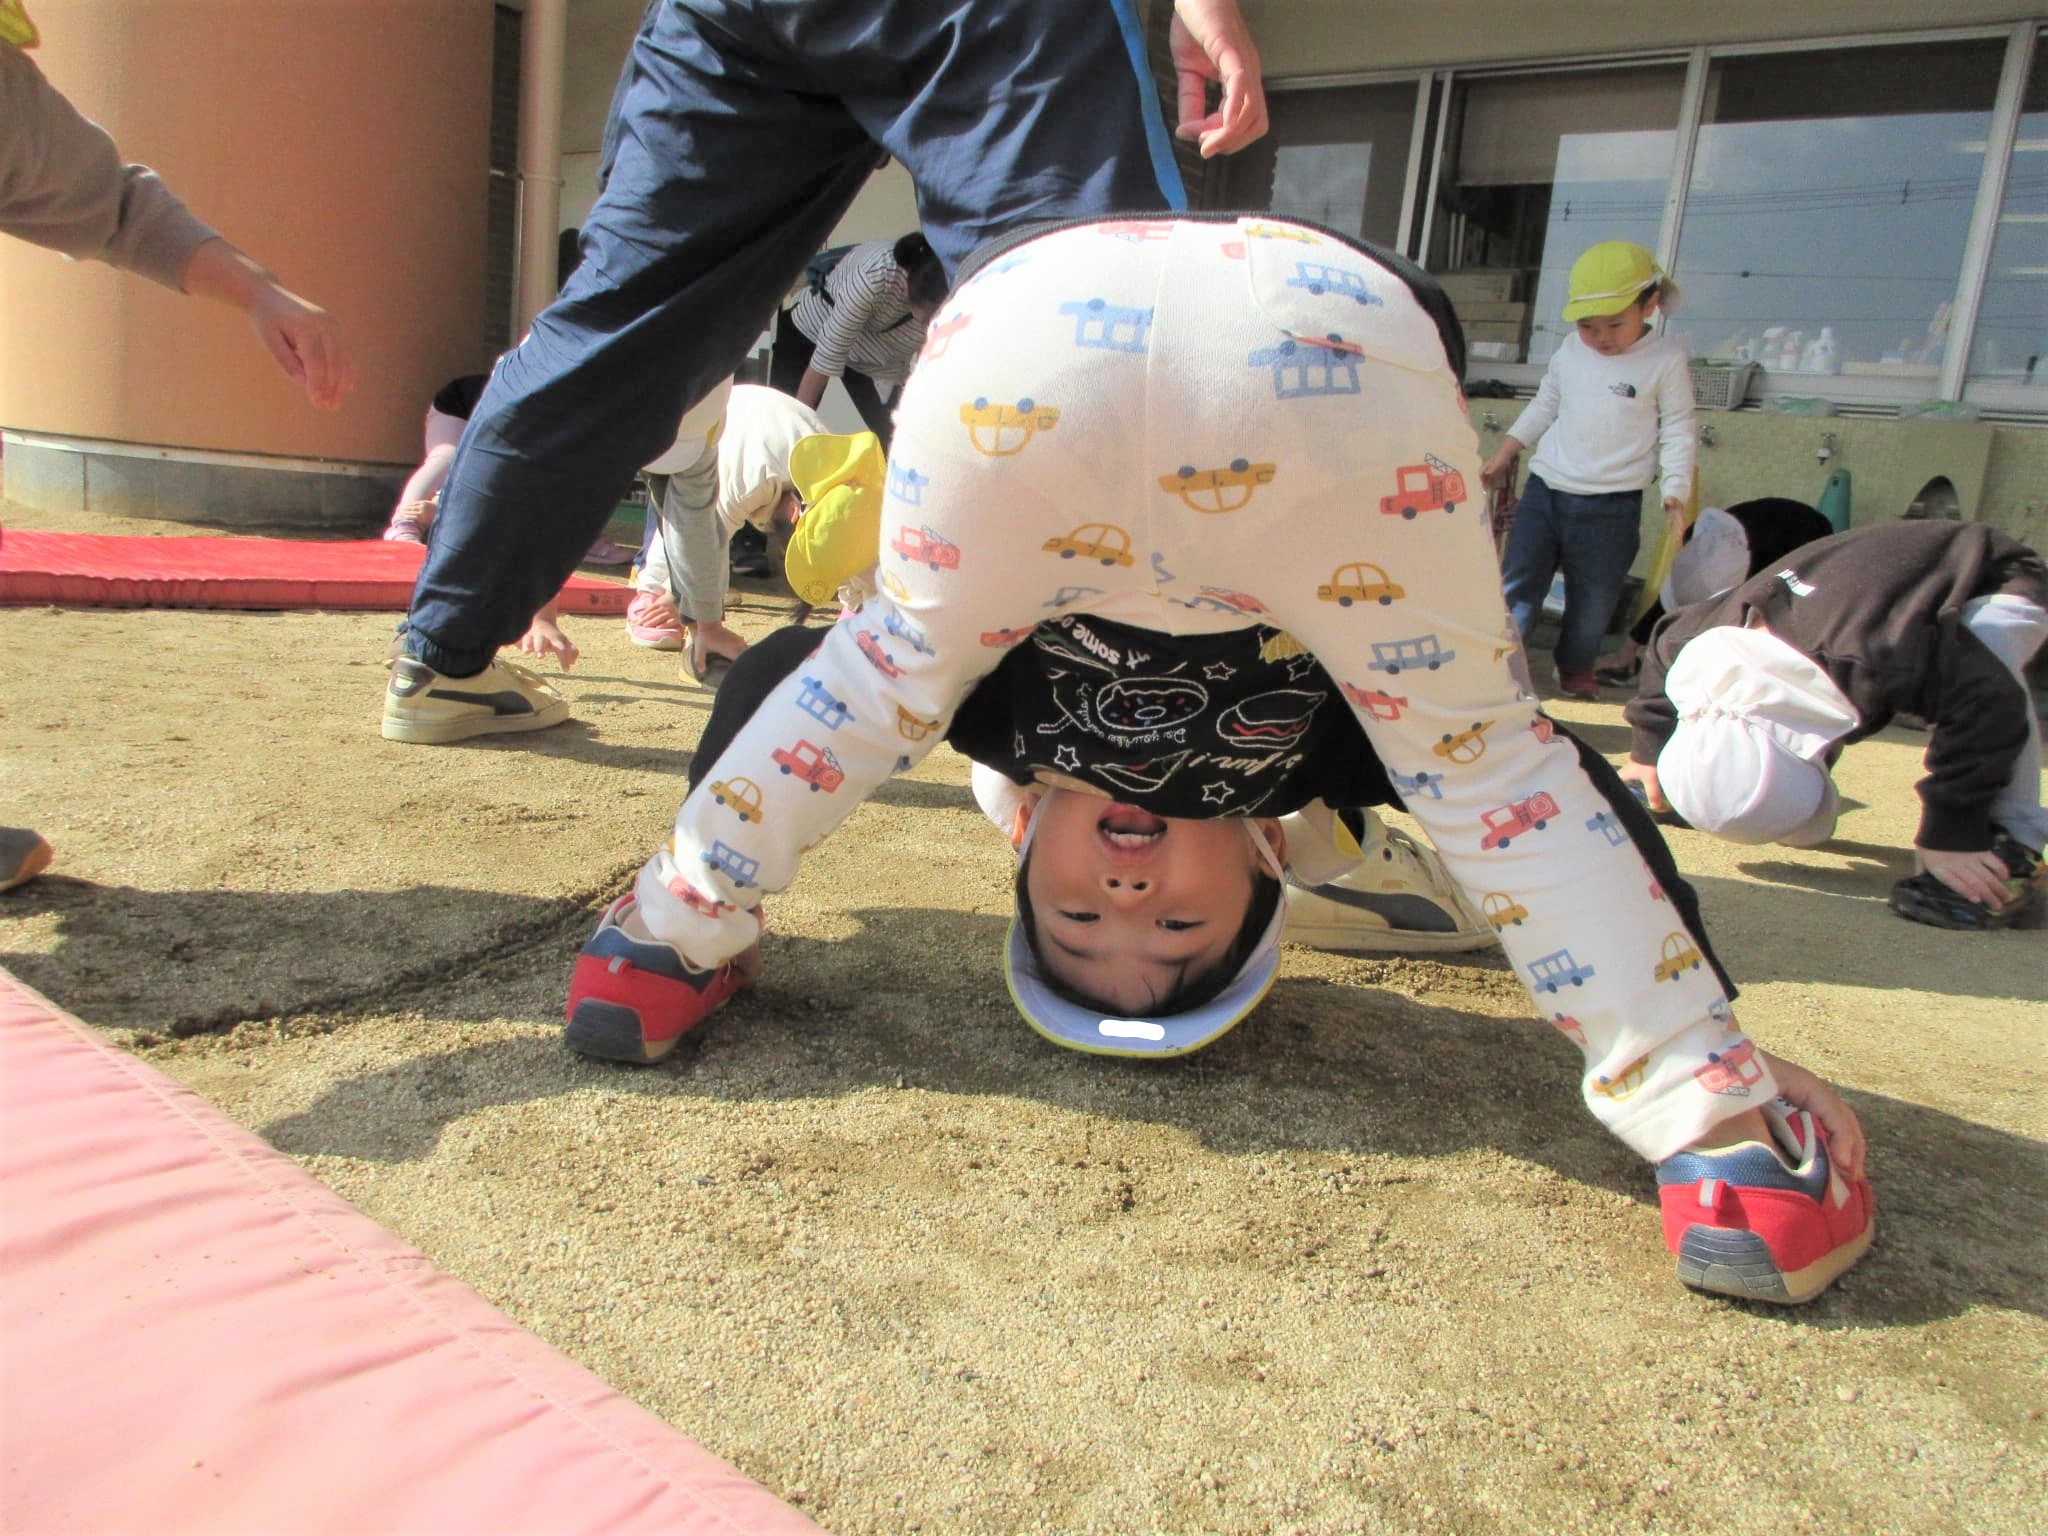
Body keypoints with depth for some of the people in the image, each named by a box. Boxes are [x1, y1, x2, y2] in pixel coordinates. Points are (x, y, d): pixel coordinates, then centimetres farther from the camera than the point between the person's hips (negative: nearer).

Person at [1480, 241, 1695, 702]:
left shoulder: (1667, 360, -6)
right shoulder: (1570, 351, 5)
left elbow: (1677, 433, -2)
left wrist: (1675, 493, -11)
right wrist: (1506, 451, 20)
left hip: (1611, 507, -3)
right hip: (1544, 491, 3)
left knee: (1593, 600, 8)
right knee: (1517, 586, -1)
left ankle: (1576, 668, 30)